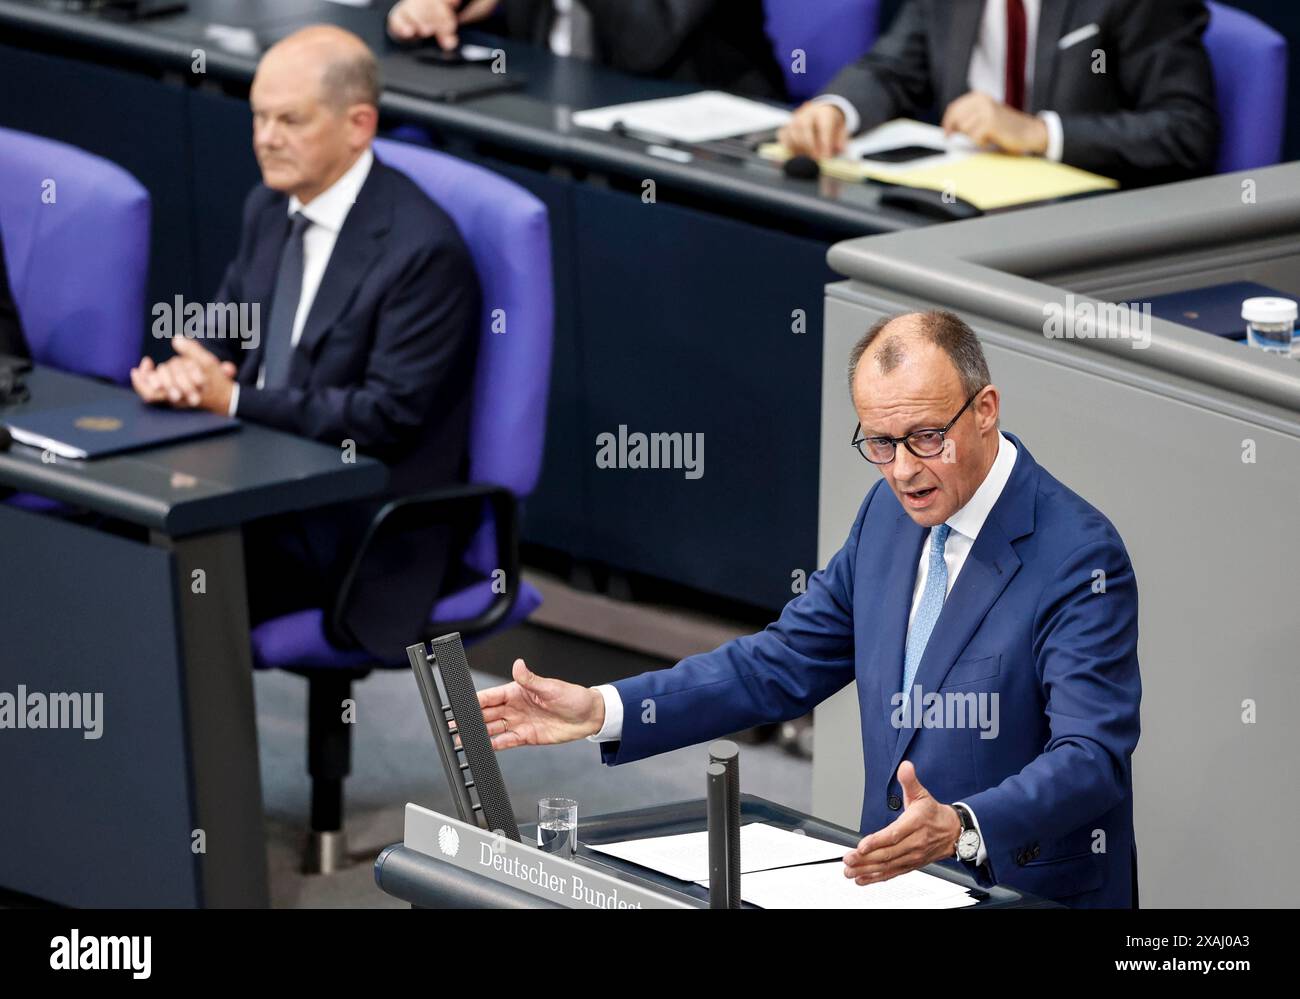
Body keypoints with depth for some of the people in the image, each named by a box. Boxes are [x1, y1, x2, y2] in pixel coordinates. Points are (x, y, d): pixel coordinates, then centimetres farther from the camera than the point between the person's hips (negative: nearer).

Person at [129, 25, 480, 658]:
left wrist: (233, 400, -20)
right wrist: (179, 374, -8)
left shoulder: (424, 249, -15)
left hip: (366, 528, -7)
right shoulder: (268, 209, 10)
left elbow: (391, 417, -18)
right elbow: (222, 338, 17)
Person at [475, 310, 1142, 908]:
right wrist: (602, 712, 2)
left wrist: (960, 827, -41)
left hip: (1032, 897, -6)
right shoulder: (889, 513, 8)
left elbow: (1092, 757, -23)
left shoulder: (1079, 557, -15)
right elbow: (780, 664, 13)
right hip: (897, 885, 6)